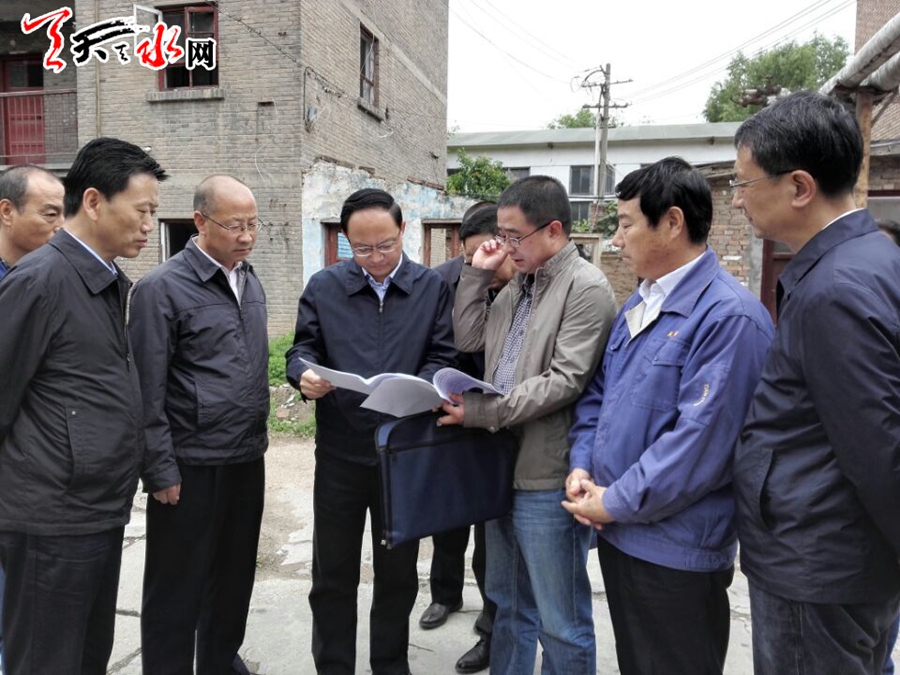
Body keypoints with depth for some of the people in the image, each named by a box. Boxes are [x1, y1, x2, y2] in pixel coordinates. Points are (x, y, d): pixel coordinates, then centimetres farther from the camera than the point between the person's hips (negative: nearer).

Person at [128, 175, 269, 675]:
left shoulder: (251, 283, 9)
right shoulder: (162, 288, -12)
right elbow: (147, 392, -13)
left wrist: (257, 437, 13)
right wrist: (160, 470, -13)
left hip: (247, 458, 7)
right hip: (191, 465, -6)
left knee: (235, 574, 19)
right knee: (177, 587, 9)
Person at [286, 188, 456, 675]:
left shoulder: (432, 287, 0)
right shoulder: (323, 286, 2)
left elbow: (443, 358, -4)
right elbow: (302, 349, 3)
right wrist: (305, 374, -20)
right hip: (339, 453, 0)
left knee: (398, 572, 17)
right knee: (332, 575, 12)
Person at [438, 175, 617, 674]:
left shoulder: (586, 288, -13)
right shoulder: (519, 283, 12)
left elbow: (565, 382, -20)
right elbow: (468, 340, 12)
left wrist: (484, 412, -21)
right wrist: (477, 275, 3)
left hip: (548, 479, -8)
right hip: (502, 466, 8)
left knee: (560, 622, 8)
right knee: (508, 604, 23)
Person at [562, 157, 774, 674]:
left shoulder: (729, 315, -19)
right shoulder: (640, 303, 9)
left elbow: (701, 441, -24)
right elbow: (600, 392, 14)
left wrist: (615, 502, -16)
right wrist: (582, 467, -1)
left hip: (675, 550, -8)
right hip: (618, 532, 8)